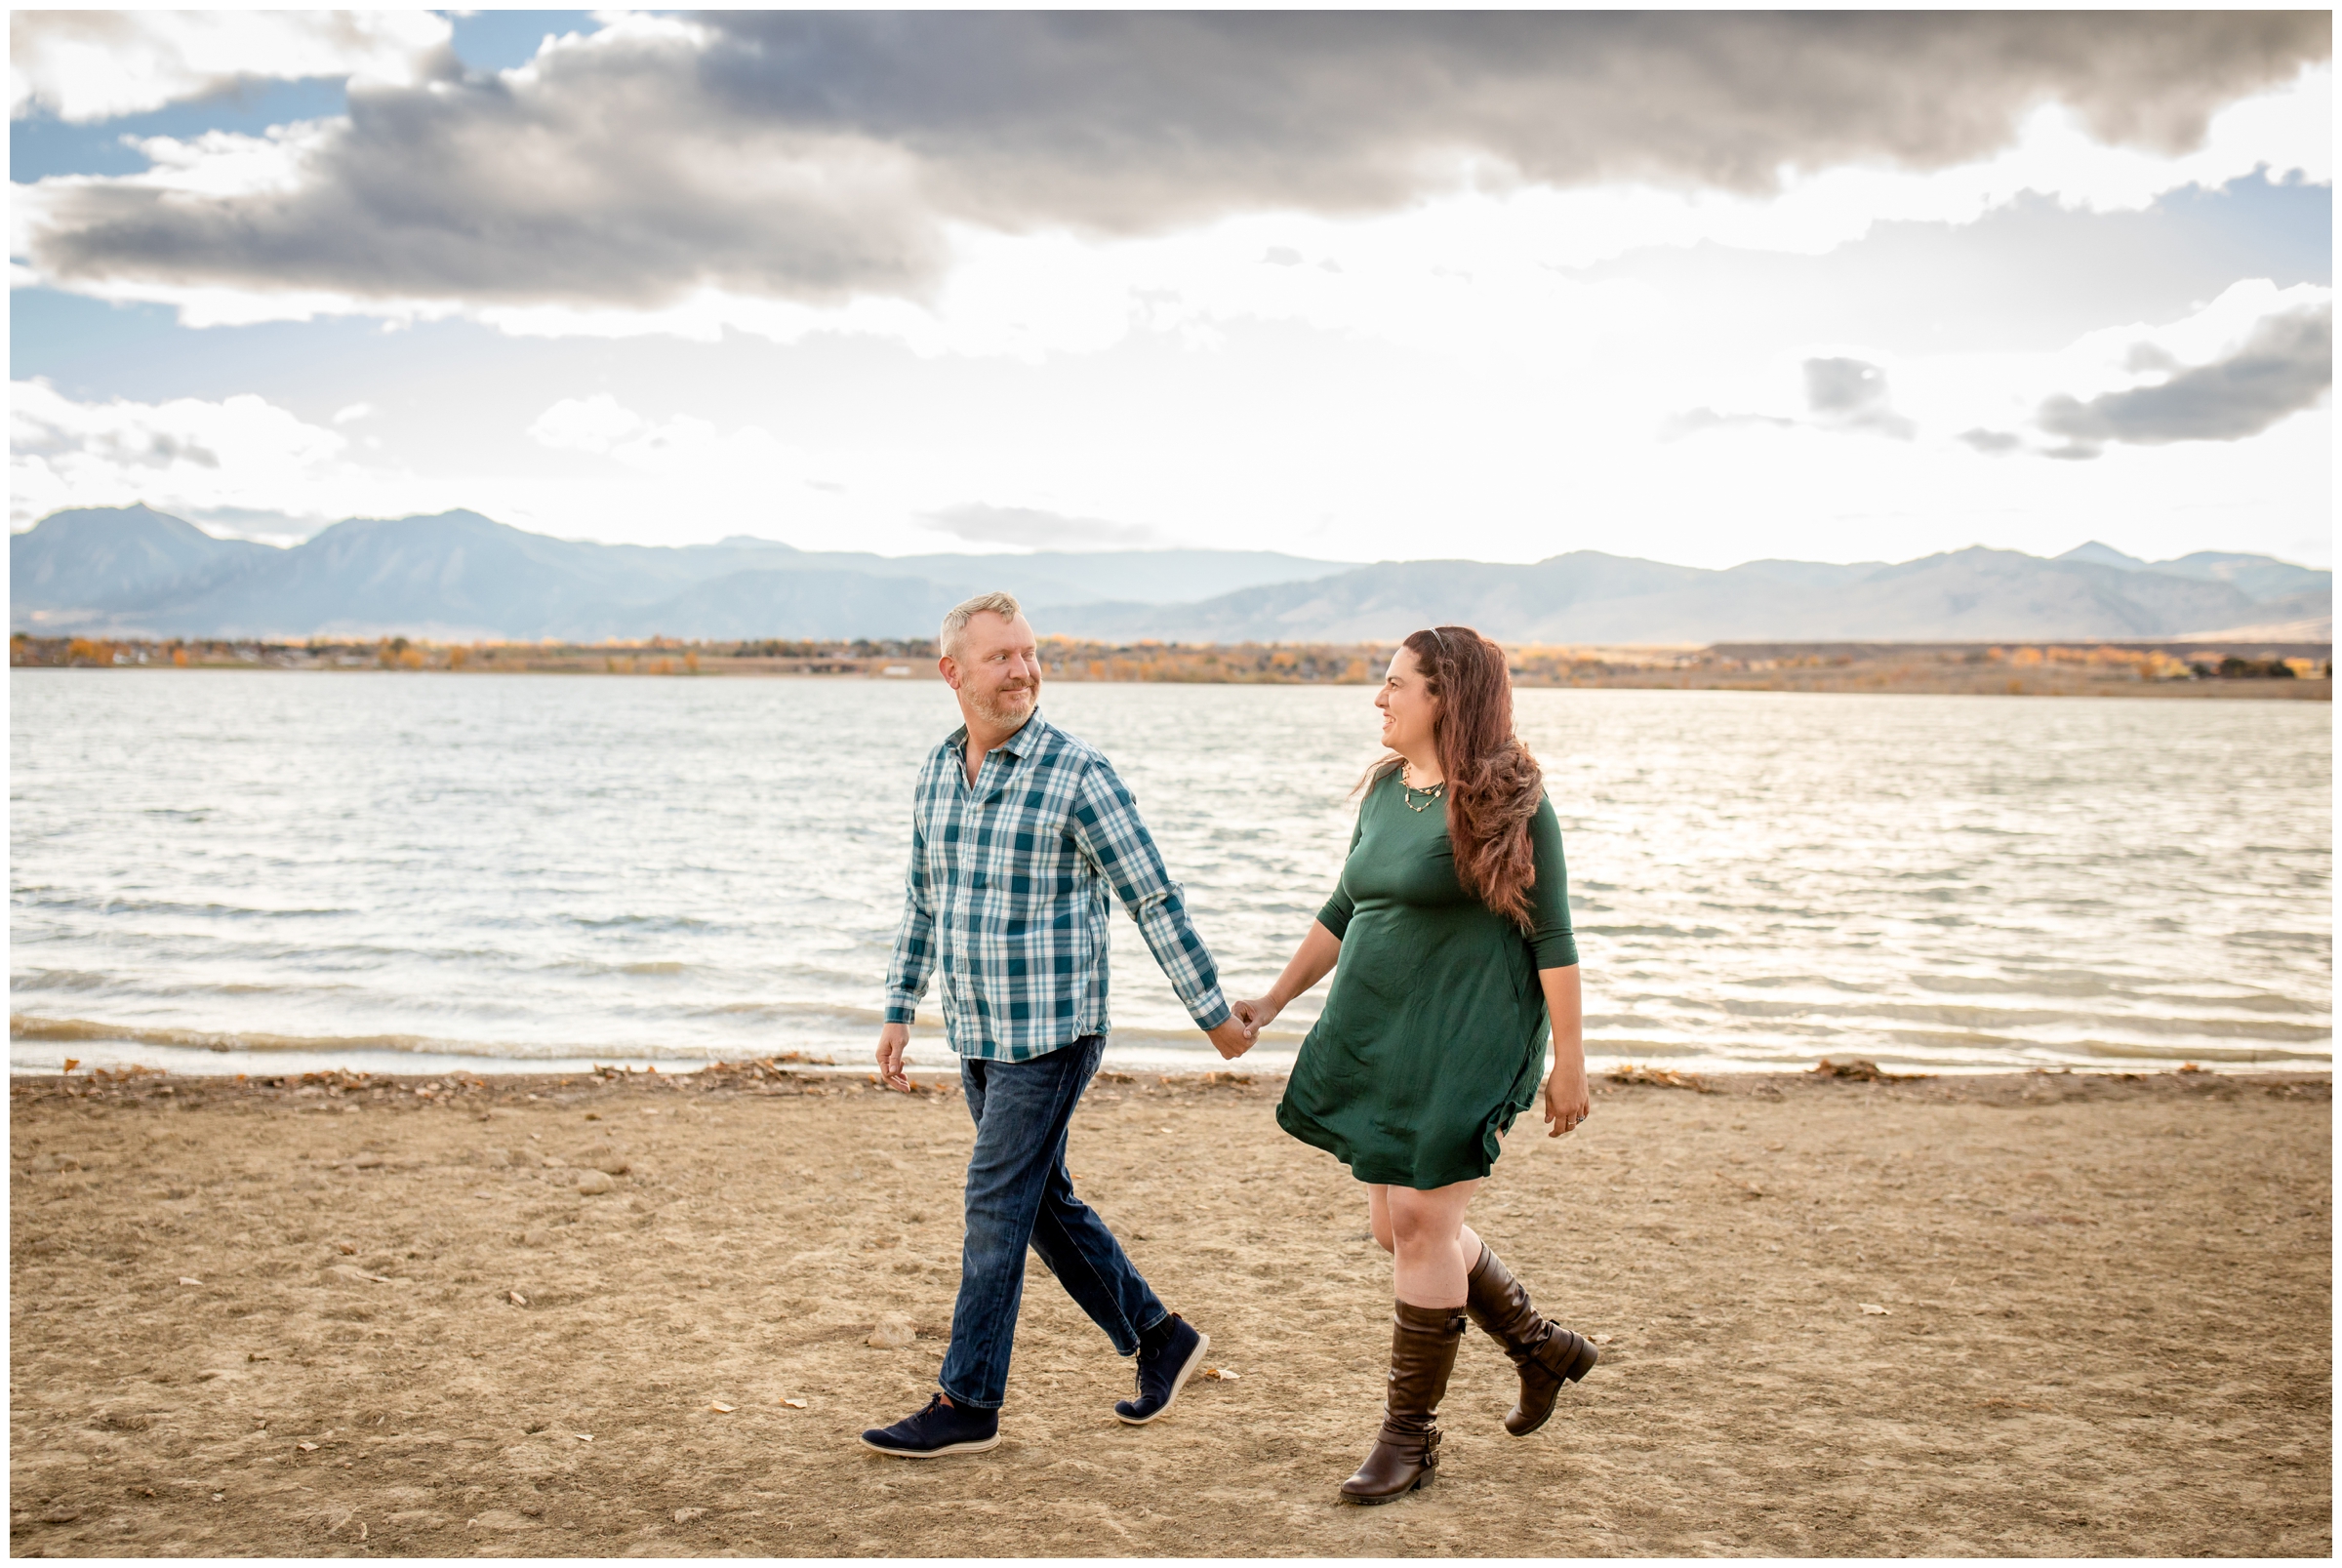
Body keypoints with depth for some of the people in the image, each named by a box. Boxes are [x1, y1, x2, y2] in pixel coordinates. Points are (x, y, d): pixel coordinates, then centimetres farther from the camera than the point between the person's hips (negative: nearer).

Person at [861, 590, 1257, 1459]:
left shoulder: (1078, 774, -13)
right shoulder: (937, 771, 7)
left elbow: (1154, 900, -10)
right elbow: (922, 899, 18)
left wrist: (1215, 1013, -7)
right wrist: (899, 1011, 17)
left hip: (1050, 1035, -7)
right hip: (978, 1035, 7)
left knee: (997, 1208, -3)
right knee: (1044, 1202, 14)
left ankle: (966, 1404, 9)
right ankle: (1159, 1339, 29)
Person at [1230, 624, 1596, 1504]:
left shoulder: (1508, 802, -11)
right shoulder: (1384, 791, 10)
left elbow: (1551, 938, -11)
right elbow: (1343, 913, 19)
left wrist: (1570, 1062, -12)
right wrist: (1272, 1002, 18)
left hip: (1464, 1040, -8)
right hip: (1377, 1038, 8)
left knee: (1421, 1222, -6)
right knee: (1400, 1226, 12)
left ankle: (1410, 1435, 9)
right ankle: (1542, 1349, 32)